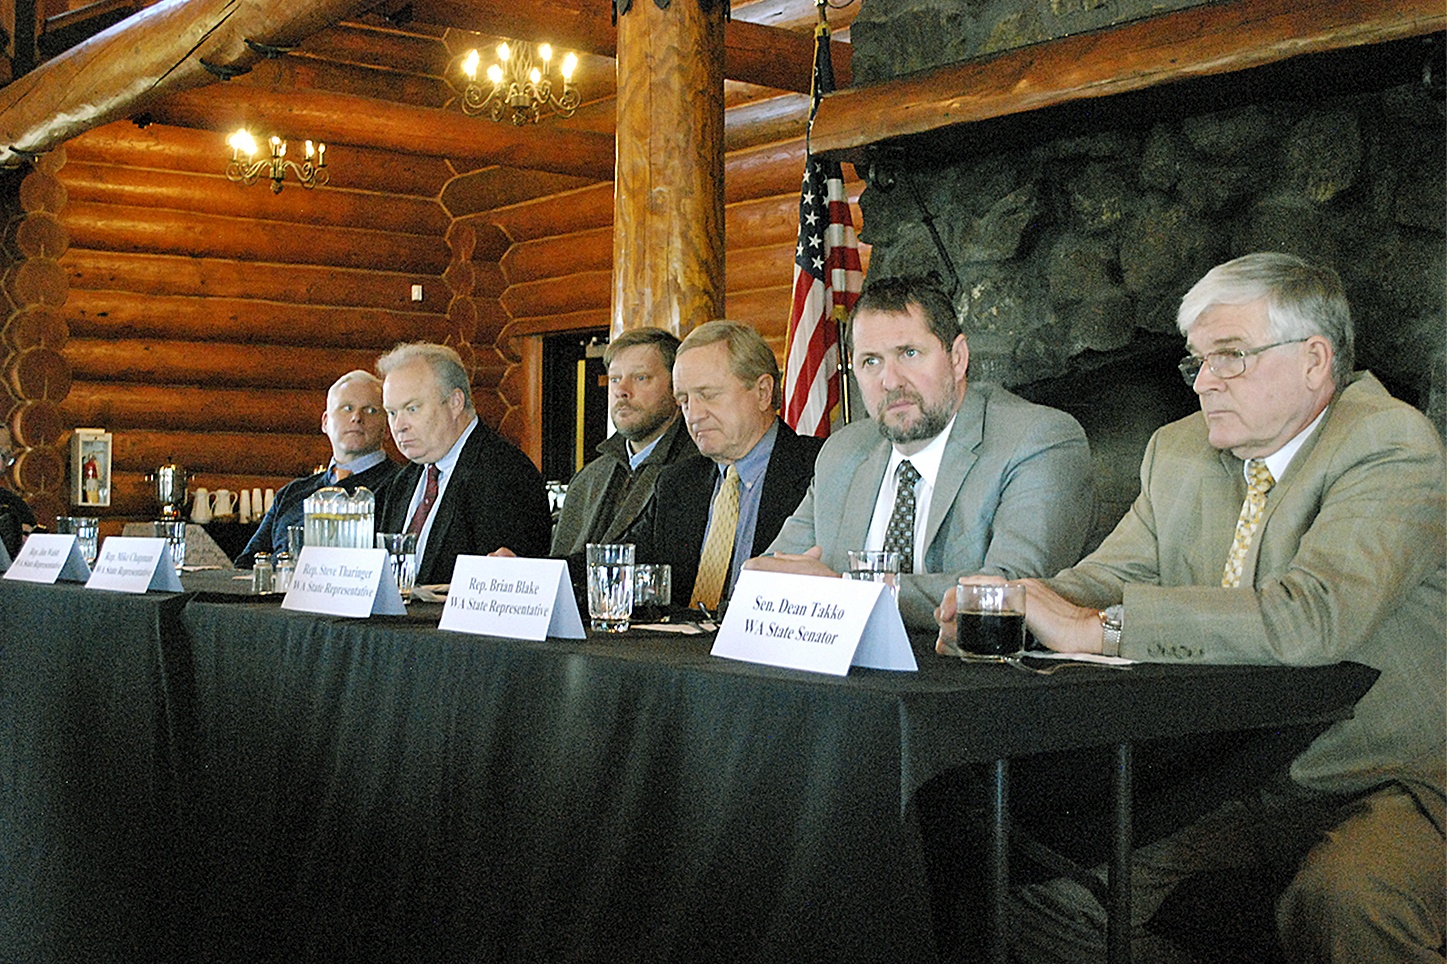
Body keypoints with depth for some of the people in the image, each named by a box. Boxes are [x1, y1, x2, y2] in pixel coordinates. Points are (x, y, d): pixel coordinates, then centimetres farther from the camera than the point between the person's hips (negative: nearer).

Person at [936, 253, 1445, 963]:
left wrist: (1099, 626, -28)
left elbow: (1315, 617, -28)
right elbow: (1109, 576, 7)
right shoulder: (1179, 452, 11)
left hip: (1375, 789, -6)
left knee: (1340, 903, -36)